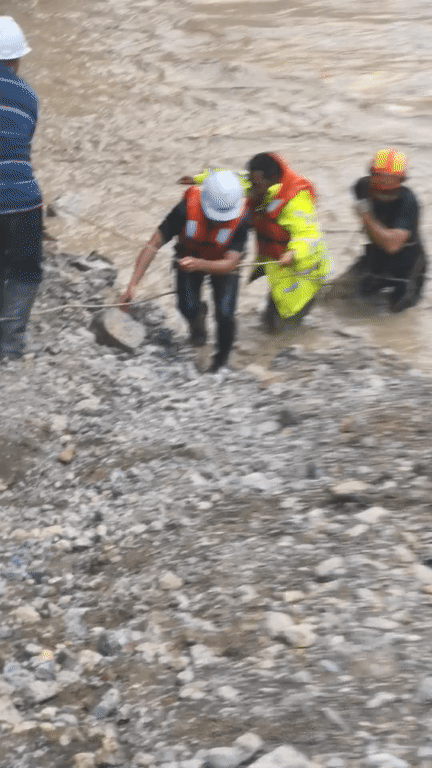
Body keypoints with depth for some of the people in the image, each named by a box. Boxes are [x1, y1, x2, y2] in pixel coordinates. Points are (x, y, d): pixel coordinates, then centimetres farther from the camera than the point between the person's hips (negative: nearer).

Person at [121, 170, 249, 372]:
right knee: (188, 308, -21)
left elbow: (230, 263, -33)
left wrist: (198, 264, -53)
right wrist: (132, 285, -32)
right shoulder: (187, 209, -34)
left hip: (222, 263, -1)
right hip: (189, 258, 1)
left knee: (225, 315, -19)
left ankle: (222, 357, 15)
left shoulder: (240, 219, -34)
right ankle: (199, 314, 20)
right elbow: (153, 246, -28)